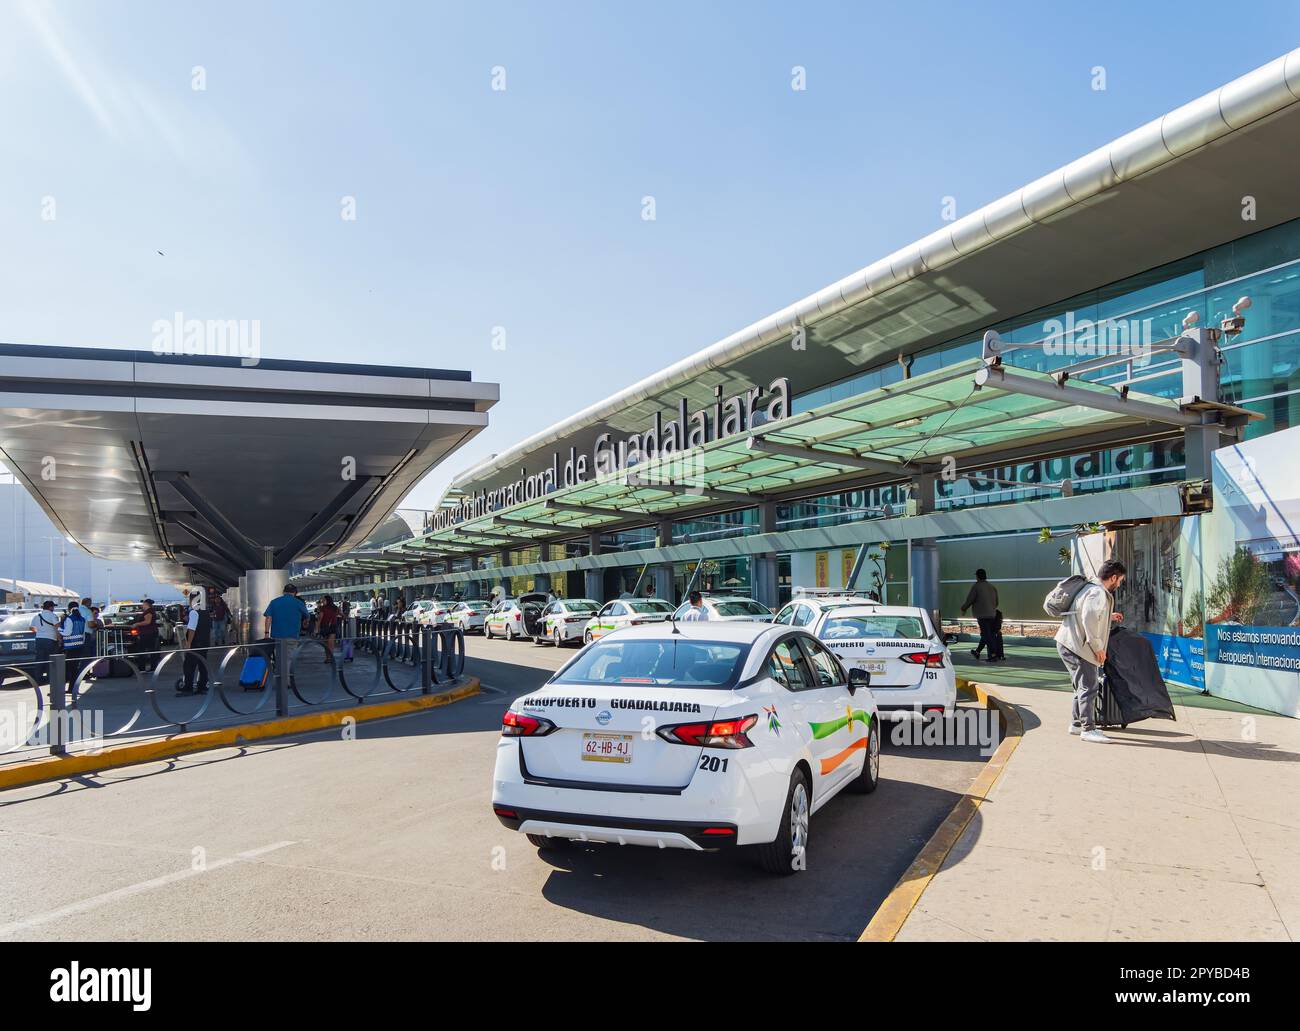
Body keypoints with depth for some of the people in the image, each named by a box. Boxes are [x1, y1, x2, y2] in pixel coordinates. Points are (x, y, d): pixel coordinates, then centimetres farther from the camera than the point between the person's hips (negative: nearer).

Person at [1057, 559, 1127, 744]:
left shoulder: (1091, 588, 17)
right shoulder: (1098, 593, -16)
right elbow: (1089, 620, -26)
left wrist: (1109, 617, 37)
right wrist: (1098, 647, -19)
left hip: (1069, 644, 11)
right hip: (1076, 646, -11)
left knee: (1083, 686, 18)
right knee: (1088, 687, -8)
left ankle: (1076, 724, 26)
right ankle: (1088, 729, -5)